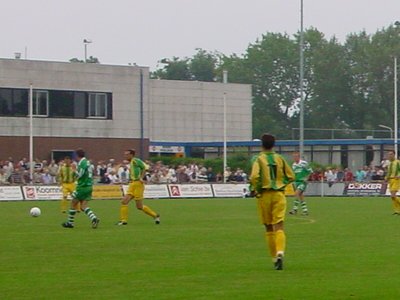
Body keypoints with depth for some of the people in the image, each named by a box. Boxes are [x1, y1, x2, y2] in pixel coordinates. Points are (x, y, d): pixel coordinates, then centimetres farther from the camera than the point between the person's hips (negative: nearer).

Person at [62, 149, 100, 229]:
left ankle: (70, 223, 14)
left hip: (82, 186, -8)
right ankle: (94, 218, -17)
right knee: (83, 206, 5)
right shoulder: (87, 162, 15)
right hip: (89, 187, 8)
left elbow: (79, 175, -17)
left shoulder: (82, 163, -14)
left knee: (73, 203, 6)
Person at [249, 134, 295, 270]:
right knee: (279, 226, -6)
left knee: (269, 228, 11)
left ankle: (274, 257, 15)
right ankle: (280, 252, -30)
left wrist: (255, 190, -3)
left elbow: (254, 177, -18)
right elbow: (290, 176, 9)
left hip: (264, 195, -1)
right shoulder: (280, 159, 6)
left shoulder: (258, 159, -5)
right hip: (279, 194, 1)